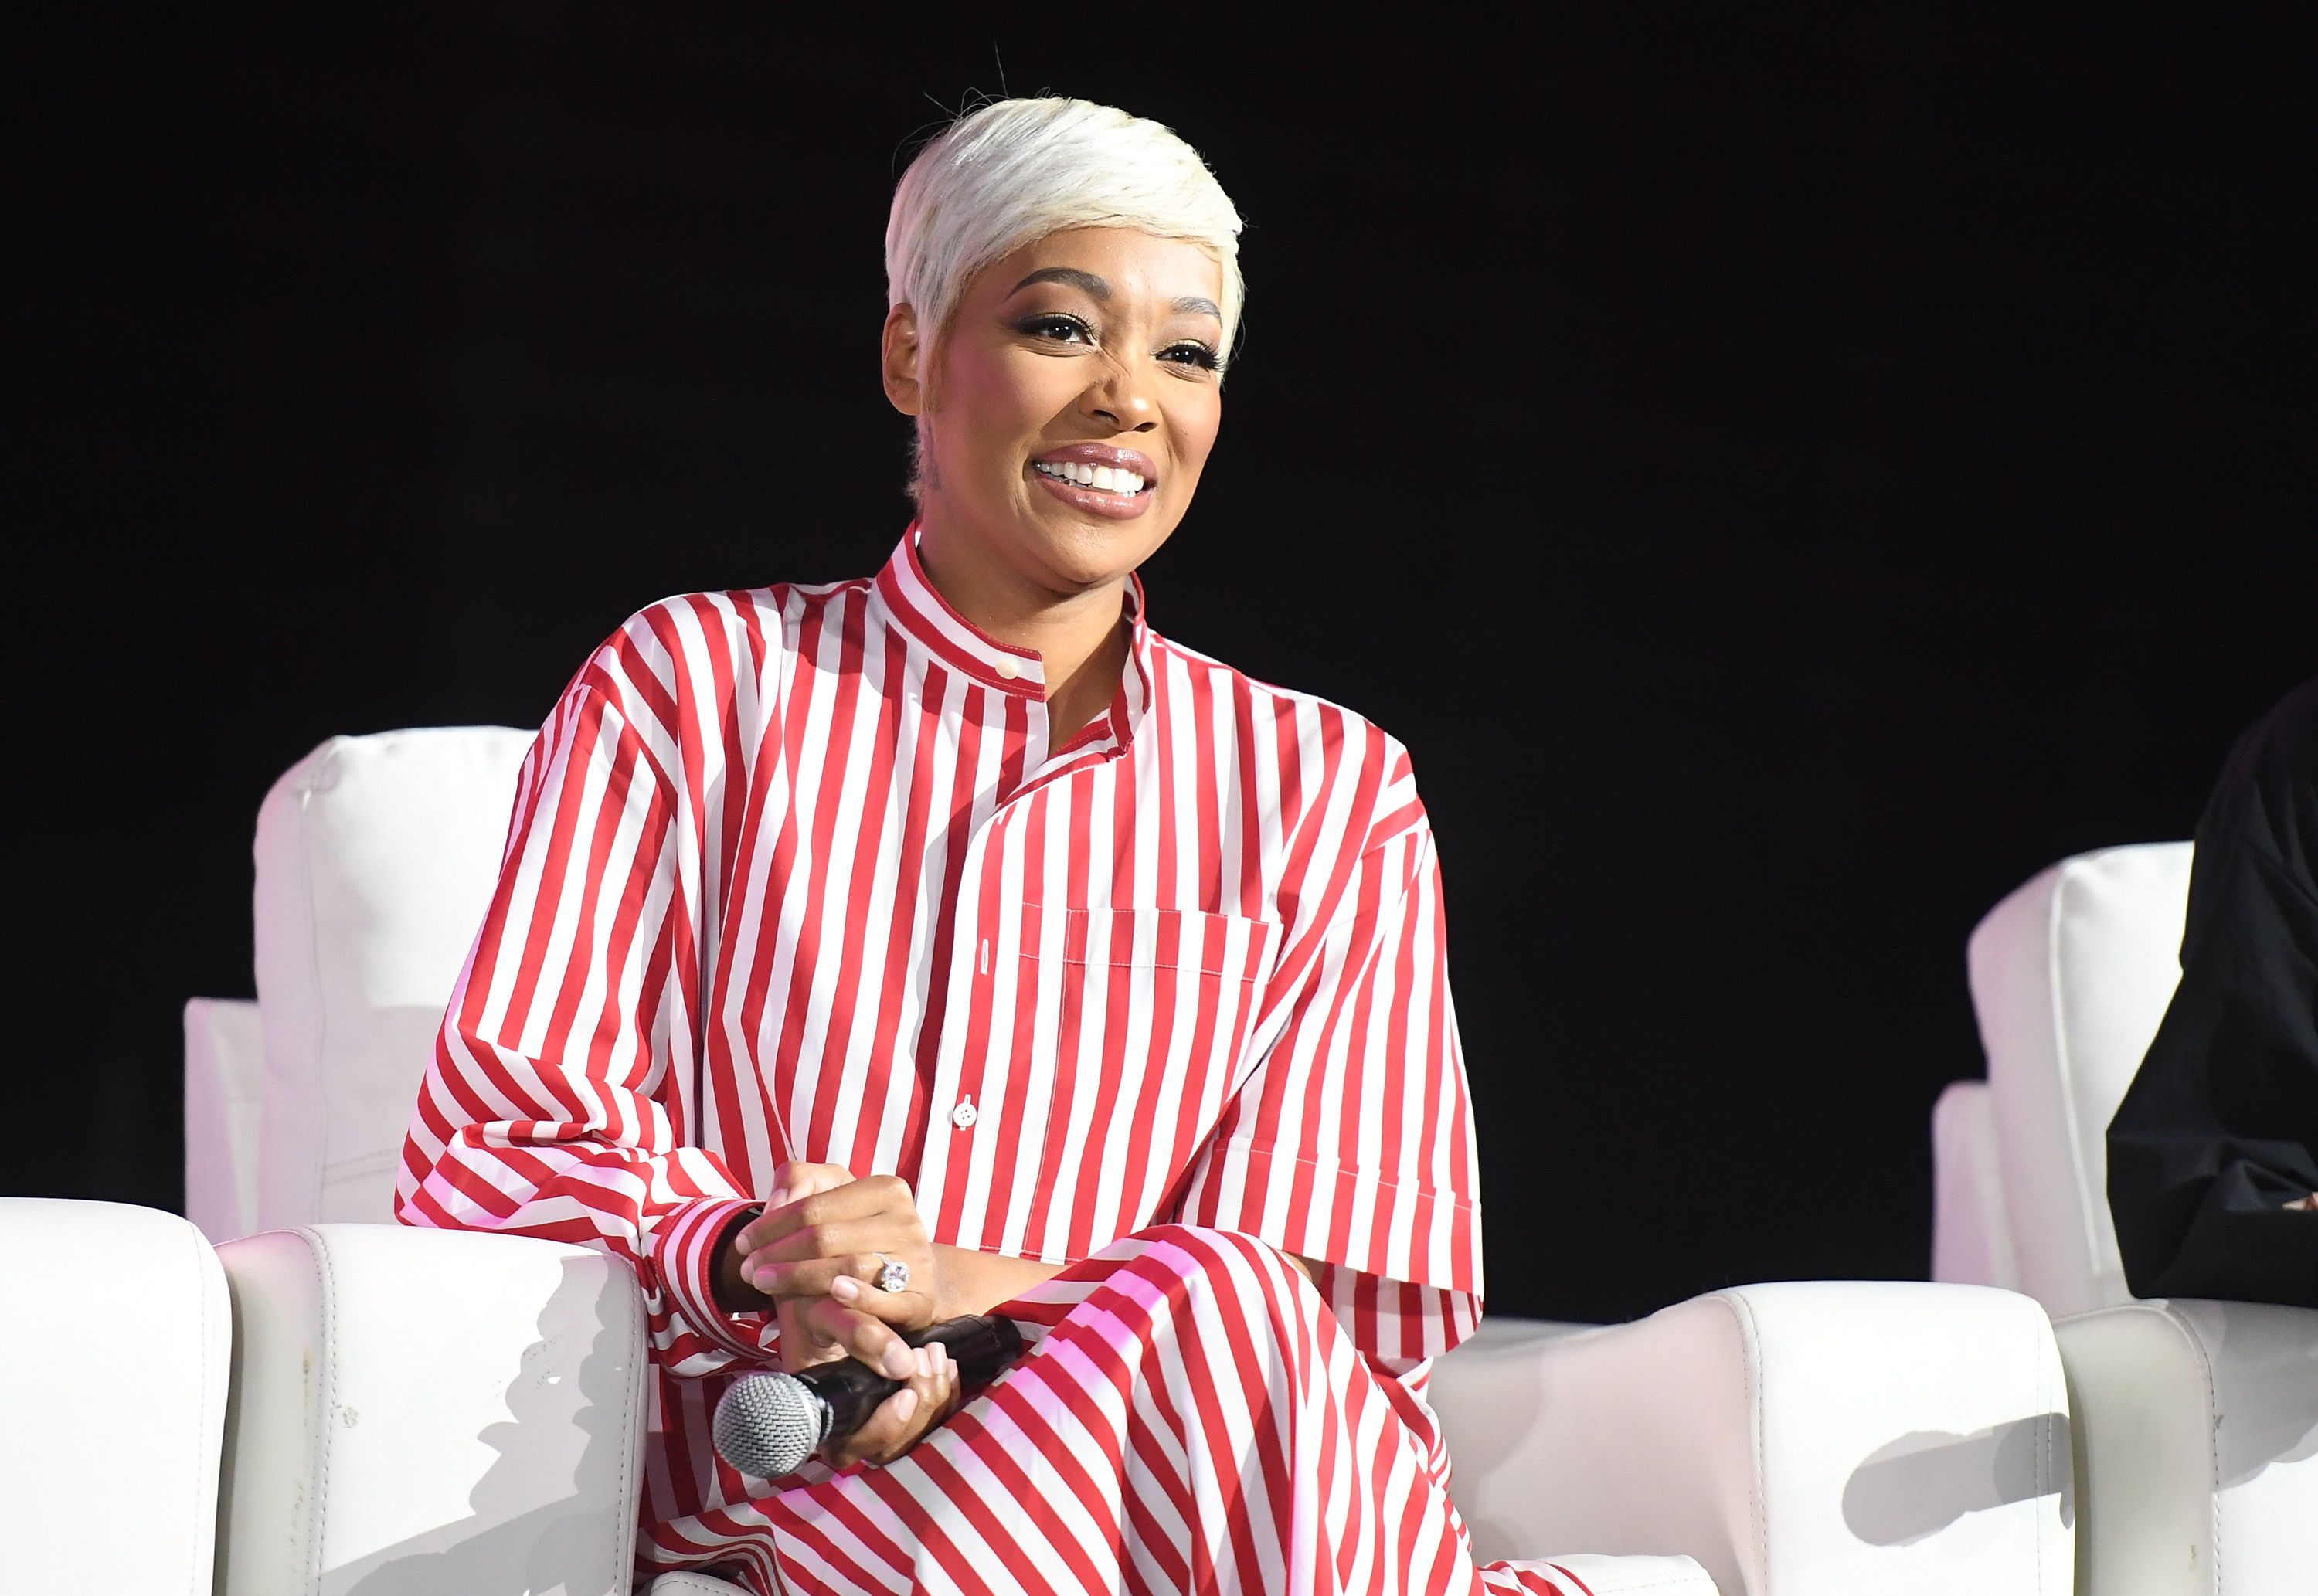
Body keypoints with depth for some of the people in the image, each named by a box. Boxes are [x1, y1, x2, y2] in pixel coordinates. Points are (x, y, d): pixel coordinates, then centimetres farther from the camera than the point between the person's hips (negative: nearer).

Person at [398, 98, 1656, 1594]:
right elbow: (496, 1137, 5)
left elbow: (1362, 1293, 4)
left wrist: (991, 1301, -15)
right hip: (765, 1472, -2)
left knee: (1217, 1316, -36)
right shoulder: (686, 686, 12)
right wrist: (755, 1263, -18)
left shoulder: (1329, 787, 15)